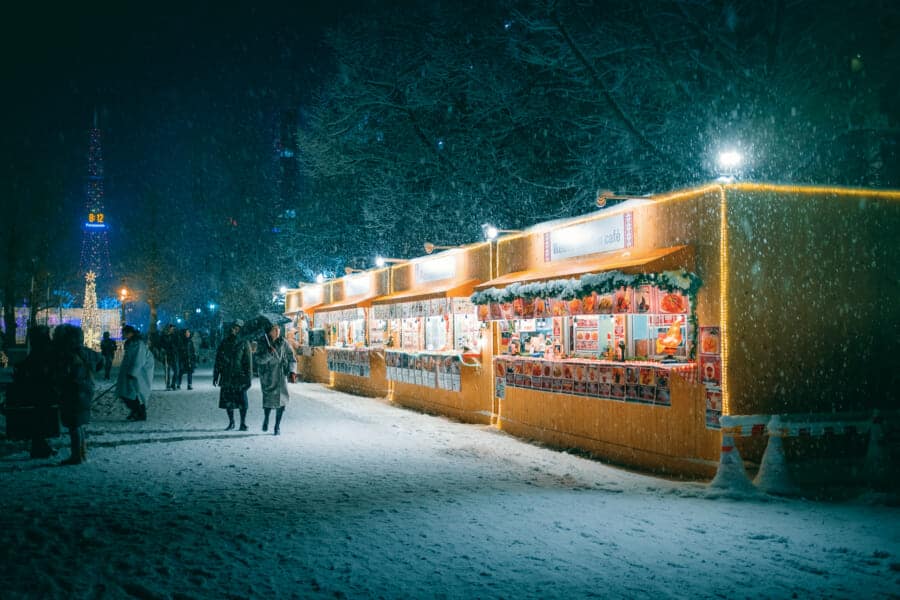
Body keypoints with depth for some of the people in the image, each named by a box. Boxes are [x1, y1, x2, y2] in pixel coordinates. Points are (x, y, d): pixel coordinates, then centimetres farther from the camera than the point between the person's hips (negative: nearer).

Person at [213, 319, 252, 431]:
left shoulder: (244, 343, -2)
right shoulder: (224, 342, 9)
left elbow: (248, 362, -4)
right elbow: (218, 360, 13)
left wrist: (248, 378, -9)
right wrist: (215, 376, 10)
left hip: (239, 377, -4)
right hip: (226, 377, 4)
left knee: (241, 401, -3)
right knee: (227, 401, 7)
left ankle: (243, 424, 6)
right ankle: (231, 423, 20)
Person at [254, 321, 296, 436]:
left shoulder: (283, 343, 1)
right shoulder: (262, 343, -2)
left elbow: (291, 359, 7)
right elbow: (259, 360, -12)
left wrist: (291, 371, -7)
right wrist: (269, 353, -27)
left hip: (280, 374, 1)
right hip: (267, 376, -1)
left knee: (282, 398, -12)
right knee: (268, 399, 0)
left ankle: (277, 426, 1)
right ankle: (266, 419, 32)